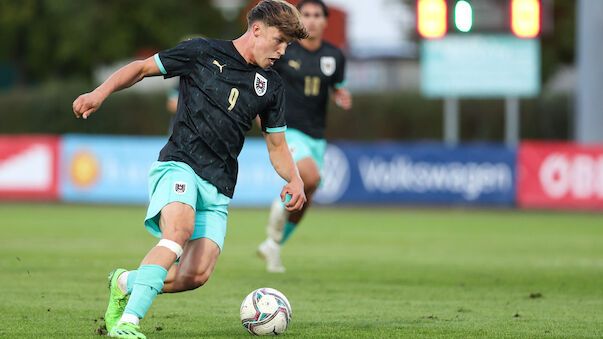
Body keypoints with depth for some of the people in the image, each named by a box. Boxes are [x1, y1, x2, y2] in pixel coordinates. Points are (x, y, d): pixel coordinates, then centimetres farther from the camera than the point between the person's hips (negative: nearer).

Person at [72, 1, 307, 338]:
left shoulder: (271, 86, 16)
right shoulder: (203, 53, 3)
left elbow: (277, 146, 24)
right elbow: (141, 68, 10)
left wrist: (295, 180, 4)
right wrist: (101, 93, -6)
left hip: (218, 188, 5)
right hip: (180, 164, -5)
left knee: (196, 275, -15)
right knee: (180, 231, -35)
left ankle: (126, 282, 13)